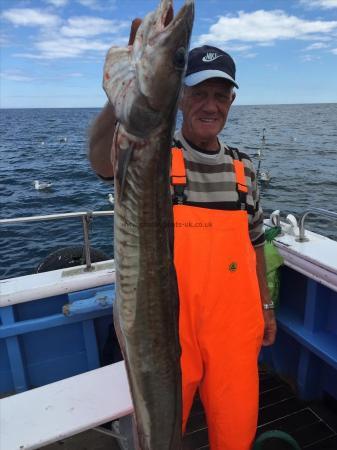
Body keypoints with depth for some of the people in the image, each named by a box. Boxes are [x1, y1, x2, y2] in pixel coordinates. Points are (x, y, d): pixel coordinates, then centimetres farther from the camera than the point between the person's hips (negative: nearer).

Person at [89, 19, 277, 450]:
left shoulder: (243, 168, 3)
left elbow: (253, 243, 11)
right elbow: (101, 156, -33)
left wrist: (266, 306, 13)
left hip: (235, 332, 4)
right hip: (169, 331, -3)